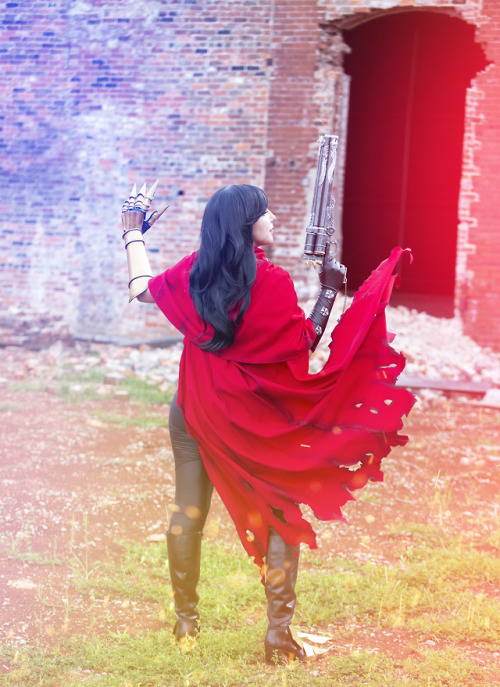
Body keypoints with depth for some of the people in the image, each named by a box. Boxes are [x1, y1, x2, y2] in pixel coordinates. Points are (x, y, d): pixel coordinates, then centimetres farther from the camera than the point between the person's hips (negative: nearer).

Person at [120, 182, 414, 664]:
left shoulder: (194, 271, -4)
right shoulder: (271, 282, -18)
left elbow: (142, 289, 13)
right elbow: (304, 343, -9)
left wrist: (133, 233, 26)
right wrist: (329, 291, -1)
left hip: (193, 407, 4)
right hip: (252, 417, -4)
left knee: (188, 511, 12)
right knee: (283, 518, 6)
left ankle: (185, 620, 21)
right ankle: (278, 633, 4)